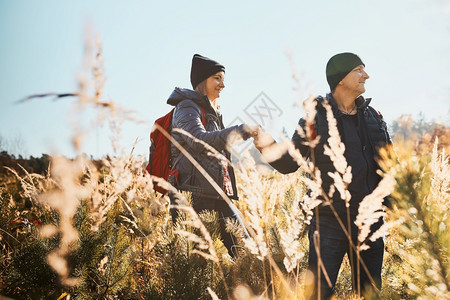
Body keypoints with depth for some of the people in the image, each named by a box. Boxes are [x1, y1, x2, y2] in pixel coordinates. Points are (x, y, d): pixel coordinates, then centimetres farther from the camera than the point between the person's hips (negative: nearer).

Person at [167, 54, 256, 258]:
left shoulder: (212, 112, 23)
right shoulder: (187, 107, -5)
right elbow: (199, 140, -24)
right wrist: (240, 131, -27)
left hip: (216, 196, 9)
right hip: (196, 197, -9)